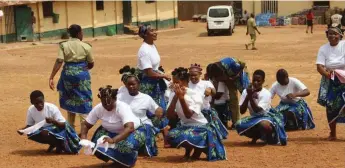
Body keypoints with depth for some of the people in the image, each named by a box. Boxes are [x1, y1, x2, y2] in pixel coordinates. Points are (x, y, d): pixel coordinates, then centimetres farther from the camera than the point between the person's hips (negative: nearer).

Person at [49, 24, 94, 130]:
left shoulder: (64, 45, -2)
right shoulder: (85, 46, -4)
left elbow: (59, 62, -12)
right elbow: (91, 64, 2)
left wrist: (51, 77, -13)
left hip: (68, 74, 2)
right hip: (82, 75, -2)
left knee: (69, 100, 18)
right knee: (83, 101, 4)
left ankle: (71, 127, 26)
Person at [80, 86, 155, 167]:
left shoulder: (122, 107, -33)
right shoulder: (98, 108, -18)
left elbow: (129, 128, -47)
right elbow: (85, 124, -8)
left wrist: (113, 140, -60)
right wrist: (83, 138, -30)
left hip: (134, 131, -5)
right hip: (112, 132, 5)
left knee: (127, 145, -37)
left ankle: (129, 160, 1)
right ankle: (117, 159, 8)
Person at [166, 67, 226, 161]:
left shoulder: (195, 95, -18)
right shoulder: (173, 95, -4)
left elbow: (188, 115, -29)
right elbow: (169, 116, -15)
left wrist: (181, 97, -32)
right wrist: (175, 97, -22)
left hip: (200, 127, -5)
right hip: (185, 126, 5)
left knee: (187, 136, -36)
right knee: (171, 136, -25)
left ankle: (198, 151, 1)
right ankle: (188, 150, 7)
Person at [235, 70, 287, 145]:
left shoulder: (266, 93, -16)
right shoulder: (246, 91, -5)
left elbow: (258, 111, -27)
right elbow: (242, 111, -13)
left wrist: (251, 96, -31)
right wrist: (248, 96, -22)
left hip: (266, 116, -4)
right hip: (254, 118, 4)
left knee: (264, 125, -40)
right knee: (239, 125, -26)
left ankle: (269, 136, -2)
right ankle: (256, 136, 4)